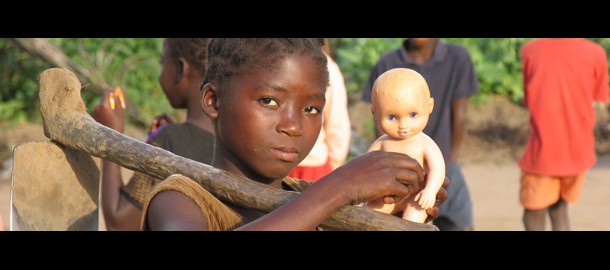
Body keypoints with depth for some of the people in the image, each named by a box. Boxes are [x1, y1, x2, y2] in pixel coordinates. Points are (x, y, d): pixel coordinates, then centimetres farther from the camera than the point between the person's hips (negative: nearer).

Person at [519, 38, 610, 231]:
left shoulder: (530, 51, -7)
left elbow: (528, 100, 6)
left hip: (542, 152, -2)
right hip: (578, 152, 2)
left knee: (534, 218, 8)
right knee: (559, 207, 23)